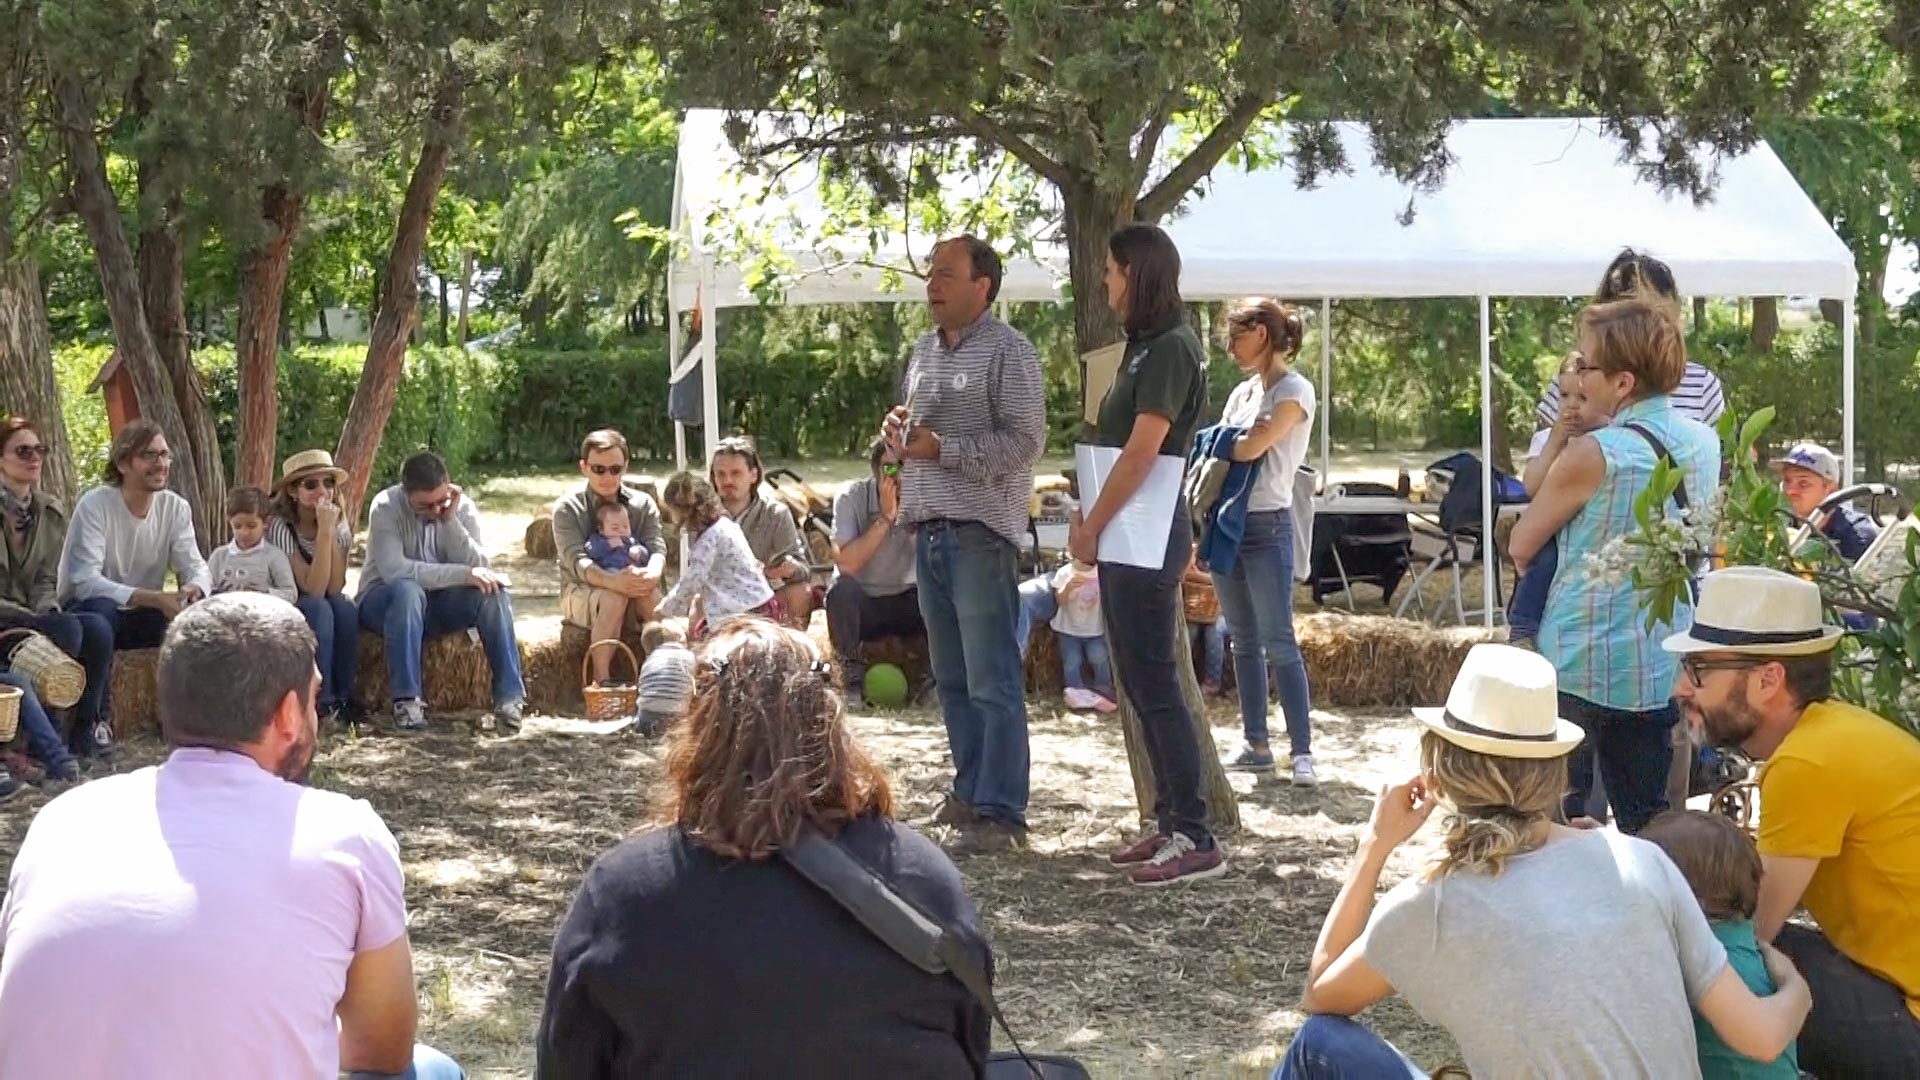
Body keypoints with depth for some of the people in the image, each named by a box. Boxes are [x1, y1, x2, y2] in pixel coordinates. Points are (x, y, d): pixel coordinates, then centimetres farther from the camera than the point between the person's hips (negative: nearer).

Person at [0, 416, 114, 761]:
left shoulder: (51, 513, 10)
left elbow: (46, 582, 11)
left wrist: (47, 611, -11)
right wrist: (36, 618, -20)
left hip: (32, 614, 5)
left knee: (98, 627, -23)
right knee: (66, 628, -31)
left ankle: (88, 727, -13)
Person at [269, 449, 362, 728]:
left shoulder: (339, 524, -7)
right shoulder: (281, 527, -22)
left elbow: (334, 588, -20)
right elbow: (313, 589, -29)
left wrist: (330, 530, -26)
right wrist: (324, 530, -34)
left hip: (325, 609, 4)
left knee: (345, 608, -28)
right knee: (319, 608, -33)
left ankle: (344, 699, -17)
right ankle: (322, 705, -30)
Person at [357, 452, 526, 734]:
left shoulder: (462, 506, -5)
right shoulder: (385, 507, -16)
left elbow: (478, 568, -14)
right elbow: (393, 569, -30)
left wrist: (451, 521, -25)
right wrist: (462, 574, -34)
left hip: (442, 603, 4)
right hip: (386, 600, -3)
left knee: (492, 590, -24)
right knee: (407, 589, -37)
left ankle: (510, 696, -26)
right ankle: (406, 701, -37)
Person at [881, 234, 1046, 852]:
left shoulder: (1007, 351, -6)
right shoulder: (924, 351, 18)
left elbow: (1026, 441, -15)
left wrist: (941, 447, -18)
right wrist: (898, 431, 6)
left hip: (980, 533, -8)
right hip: (929, 532, 8)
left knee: (992, 681, -7)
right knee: (951, 677, 13)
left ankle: (1001, 810, -4)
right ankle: (970, 791, 22)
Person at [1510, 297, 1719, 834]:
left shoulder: (1592, 454, -17)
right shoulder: (1704, 443, 3)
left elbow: (1522, 546, -7)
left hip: (1580, 666, -6)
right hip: (1661, 669, 6)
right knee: (1648, 823, 13)